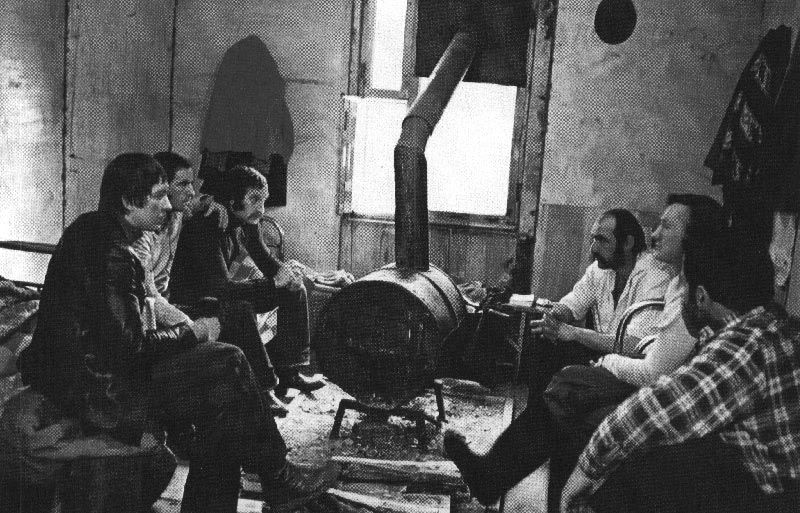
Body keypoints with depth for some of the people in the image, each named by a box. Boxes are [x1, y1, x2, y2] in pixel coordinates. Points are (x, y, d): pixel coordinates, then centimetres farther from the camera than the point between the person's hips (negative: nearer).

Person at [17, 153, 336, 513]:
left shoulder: (90, 229, 10)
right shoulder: (112, 253, -22)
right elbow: (127, 346, -24)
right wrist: (192, 332, -8)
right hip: (100, 394, -10)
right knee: (229, 366, -11)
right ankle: (279, 481, 5)